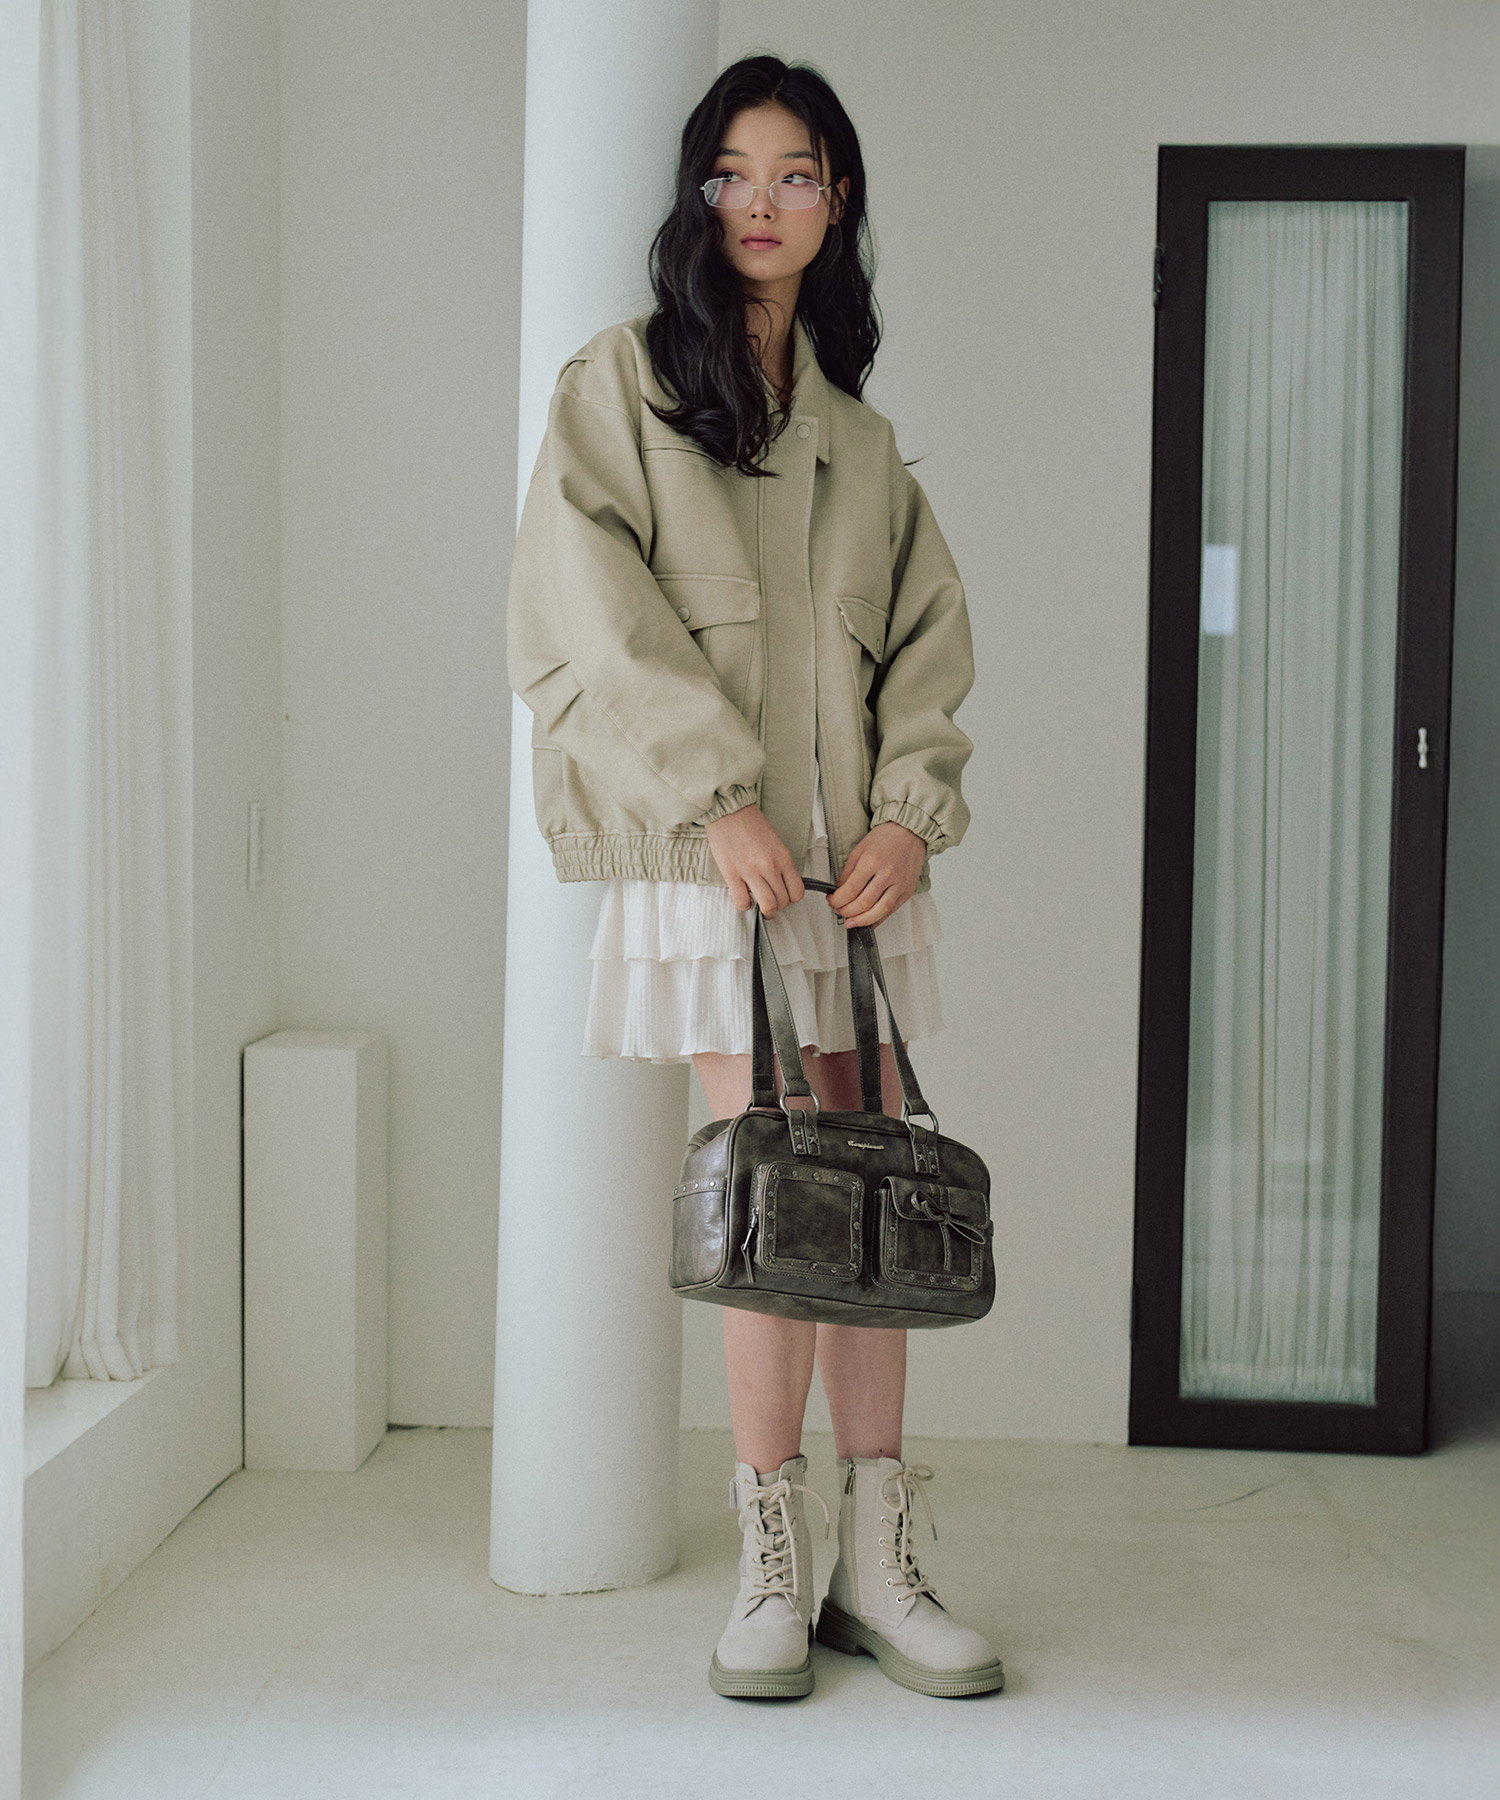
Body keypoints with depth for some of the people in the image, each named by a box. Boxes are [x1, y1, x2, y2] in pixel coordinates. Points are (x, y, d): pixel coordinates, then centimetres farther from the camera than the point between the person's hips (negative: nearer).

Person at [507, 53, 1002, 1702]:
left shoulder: (859, 435, 20)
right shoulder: (619, 386, 6)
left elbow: (925, 639, 15)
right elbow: (594, 610, -5)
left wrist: (913, 806, -2)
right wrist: (717, 795, -13)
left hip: (860, 856, 4)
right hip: (707, 853, -4)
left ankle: (877, 1566, 9)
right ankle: (774, 1572, 4)